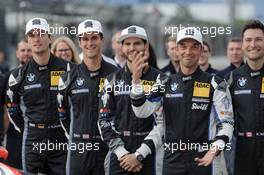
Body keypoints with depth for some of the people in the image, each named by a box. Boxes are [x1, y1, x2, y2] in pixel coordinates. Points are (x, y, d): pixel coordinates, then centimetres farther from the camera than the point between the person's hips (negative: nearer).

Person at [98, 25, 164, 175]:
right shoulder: (113, 79, 8)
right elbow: (104, 120, 5)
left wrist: (139, 155, -11)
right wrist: (122, 153, -6)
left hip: (146, 156, -2)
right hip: (119, 156, 2)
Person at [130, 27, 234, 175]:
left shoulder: (215, 85, 0)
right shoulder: (165, 84, 9)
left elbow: (226, 122, -2)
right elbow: (142, 112, -1)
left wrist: (215, 149, -18)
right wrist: (136, 80, -13)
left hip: (203, 161, -3)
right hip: (172, 161, 3)